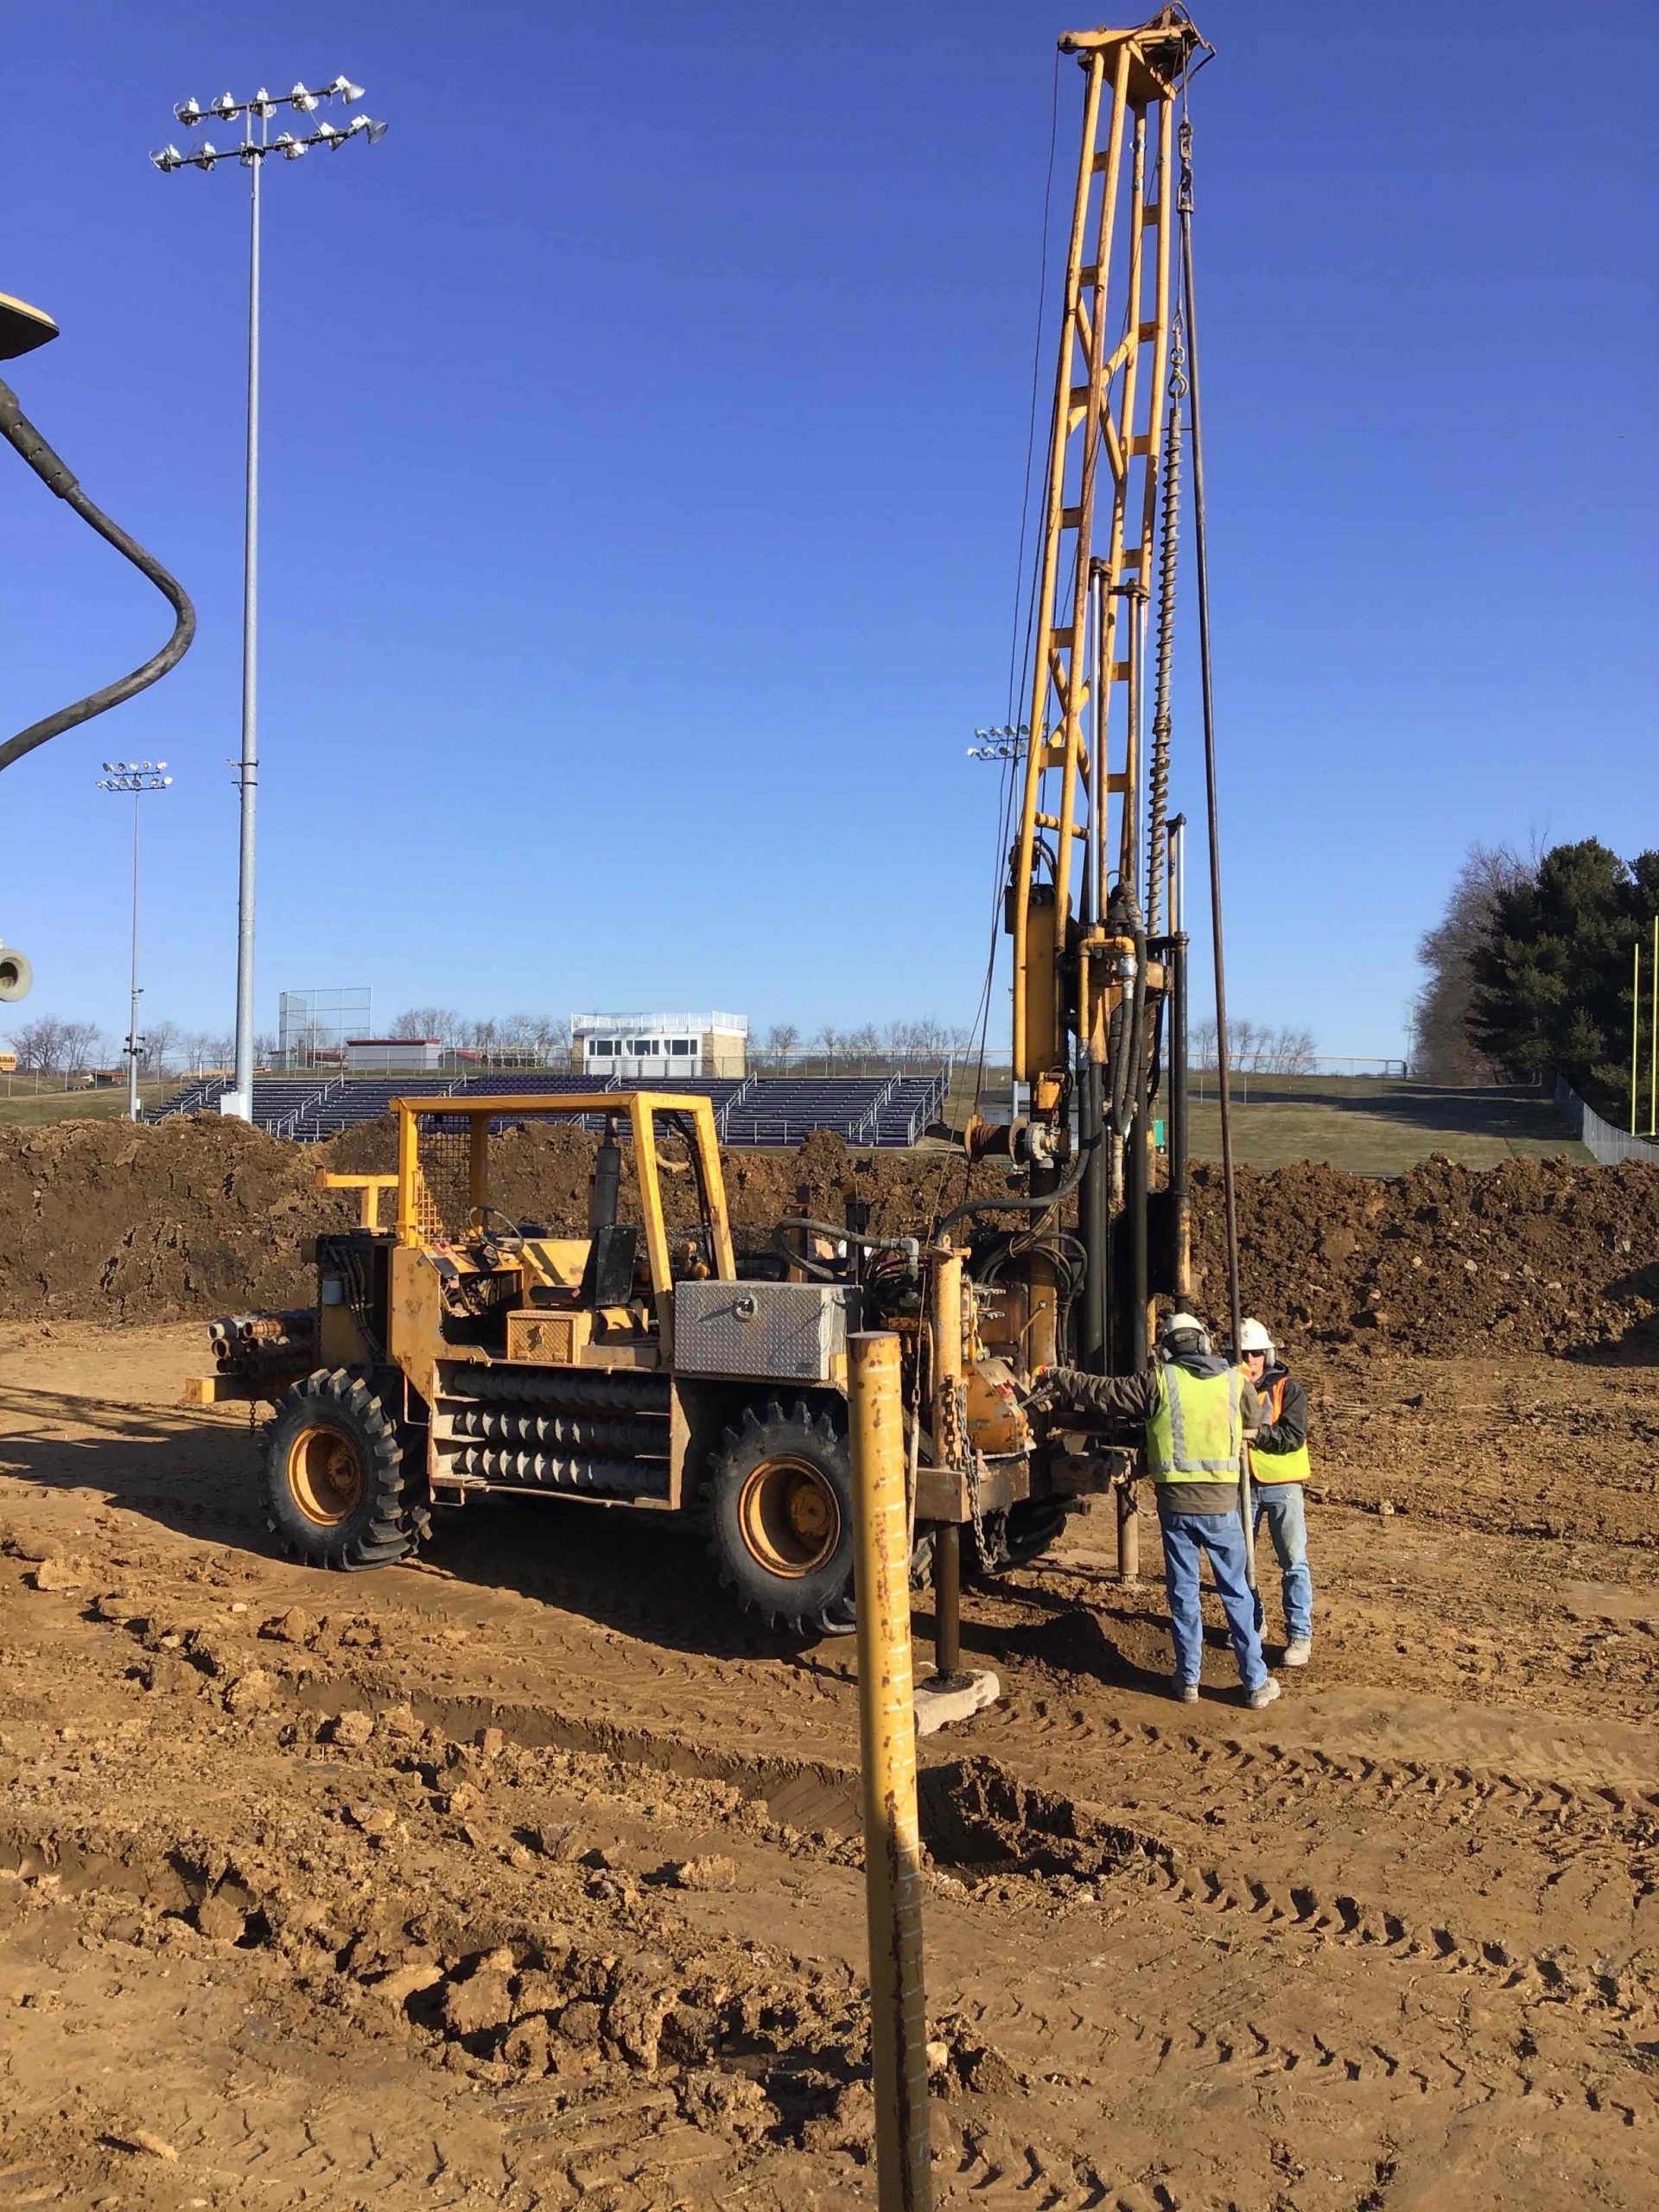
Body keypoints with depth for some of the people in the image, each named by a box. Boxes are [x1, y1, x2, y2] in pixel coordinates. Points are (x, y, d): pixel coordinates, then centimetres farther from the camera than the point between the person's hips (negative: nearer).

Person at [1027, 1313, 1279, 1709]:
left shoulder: (1159, 1382, -4)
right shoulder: (1235, 1380, 3)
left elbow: (1100, 1391, 1)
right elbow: (1251, 1427, 20)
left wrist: (1057, 1378, 14)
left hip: (1175, 1503, -1)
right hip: (1222, 1503, 1)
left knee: (1183, 1594, 11)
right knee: (1237, 1593, 10)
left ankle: (1188, 1680, 18)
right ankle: (1256, 1683, 14)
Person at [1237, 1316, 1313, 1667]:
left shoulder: (1287, 1388, -7)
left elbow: (1293, 1438, -17)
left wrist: (1256, 1431, -28)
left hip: (1282, 1485, -4)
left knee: (1293, 1562, -4)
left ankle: (1300, 1635, 2)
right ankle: (1251, 1623, 29)